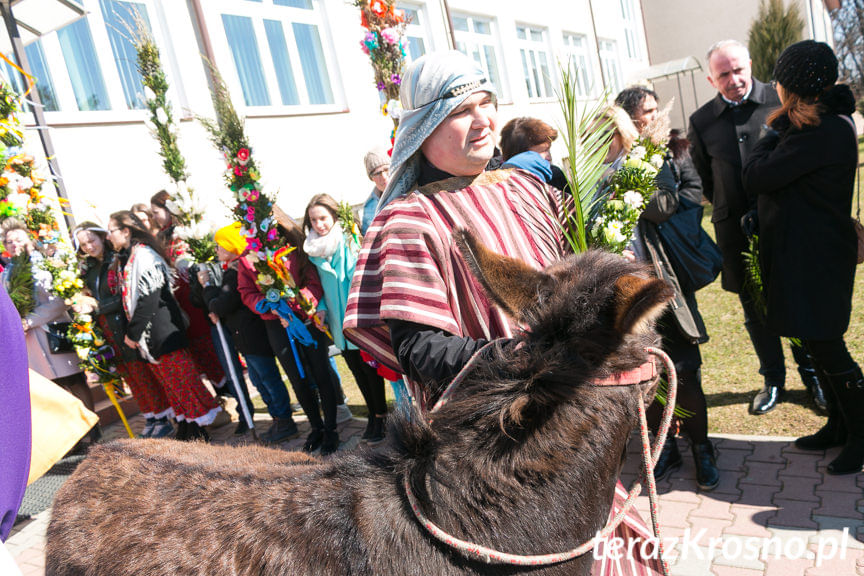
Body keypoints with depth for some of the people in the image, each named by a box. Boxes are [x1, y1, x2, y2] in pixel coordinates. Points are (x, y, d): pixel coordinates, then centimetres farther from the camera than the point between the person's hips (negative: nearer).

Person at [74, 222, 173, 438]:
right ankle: (150, 418, 20)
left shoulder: (118, 261, -7)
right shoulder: (87, 269, 13)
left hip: (125, 326, -7)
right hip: (107, 330, 7)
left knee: (142, 372, -4)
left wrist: (98, 307, -15)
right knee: (129, 375, 10)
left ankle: (163, 418, 6)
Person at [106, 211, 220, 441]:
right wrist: (131, 332, 10)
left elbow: (149, 298, -20)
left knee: (181, 378, -3)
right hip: (149, 336, 9)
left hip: (163, 332, -9)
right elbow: (131, 298, 18)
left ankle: (198, 427, 5)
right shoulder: (129, 257, 15)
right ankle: (185, 425, 21)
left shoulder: (143, 254, -13)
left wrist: (132, 332, -14)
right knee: (171, 383, 13)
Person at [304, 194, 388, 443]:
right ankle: (374, 415, 27)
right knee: (355, 368, 13)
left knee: (369, 365, 0)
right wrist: (321, 307, 2)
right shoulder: (313, 249, 8)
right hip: (339, 320, 6)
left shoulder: (350, 240, -9)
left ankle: (380, 416, 15)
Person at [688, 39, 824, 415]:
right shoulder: (701, 122, 4)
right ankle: (773, 380, 27)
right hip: (736, 230, 2)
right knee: (755, 309, 11)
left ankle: (810, 372, 30)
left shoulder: (781, 101, -3)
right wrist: (731, 211, 5)